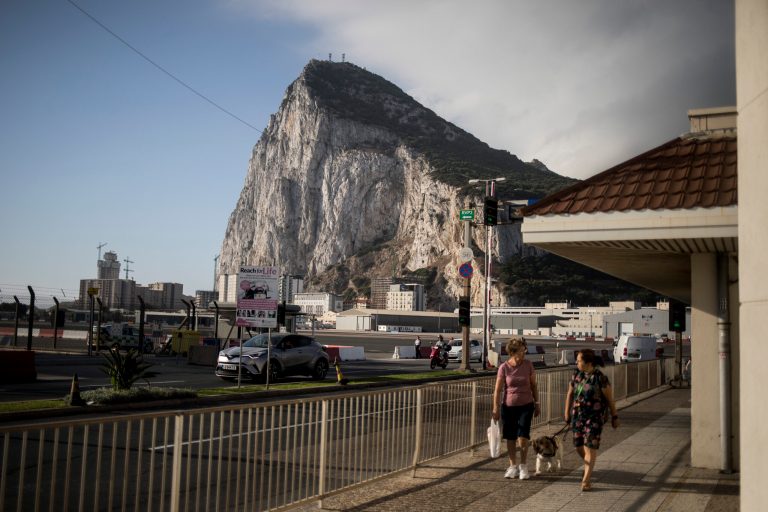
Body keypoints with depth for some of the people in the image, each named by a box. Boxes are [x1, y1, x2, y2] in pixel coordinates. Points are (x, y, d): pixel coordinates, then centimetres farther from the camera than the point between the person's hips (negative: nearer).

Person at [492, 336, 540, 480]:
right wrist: (496, 409, -9)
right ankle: (513, 466, 23)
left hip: (526, 406, 0)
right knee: (510, 438, 8)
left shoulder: (528, 365, -5)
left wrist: (536, 404, 9)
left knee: (523, 437, -8)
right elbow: (497, 390, -6)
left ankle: (523, 466, 11)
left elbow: (533, 386, 6)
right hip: (508, 406, 0)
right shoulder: (504, 368, -9)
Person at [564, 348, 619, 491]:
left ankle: (586, 480, -5)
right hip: (577, 415, 5)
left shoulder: (600, 377, -13)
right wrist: (567, 413, 14)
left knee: (590, 446, -8)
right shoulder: (576, 375, 3)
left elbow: (610, 398, -6)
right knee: (578, 445, 9)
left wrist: (614, 417, -2)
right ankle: (589, 467, 39)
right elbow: (570, 394, 12)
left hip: (594, 416, -5)